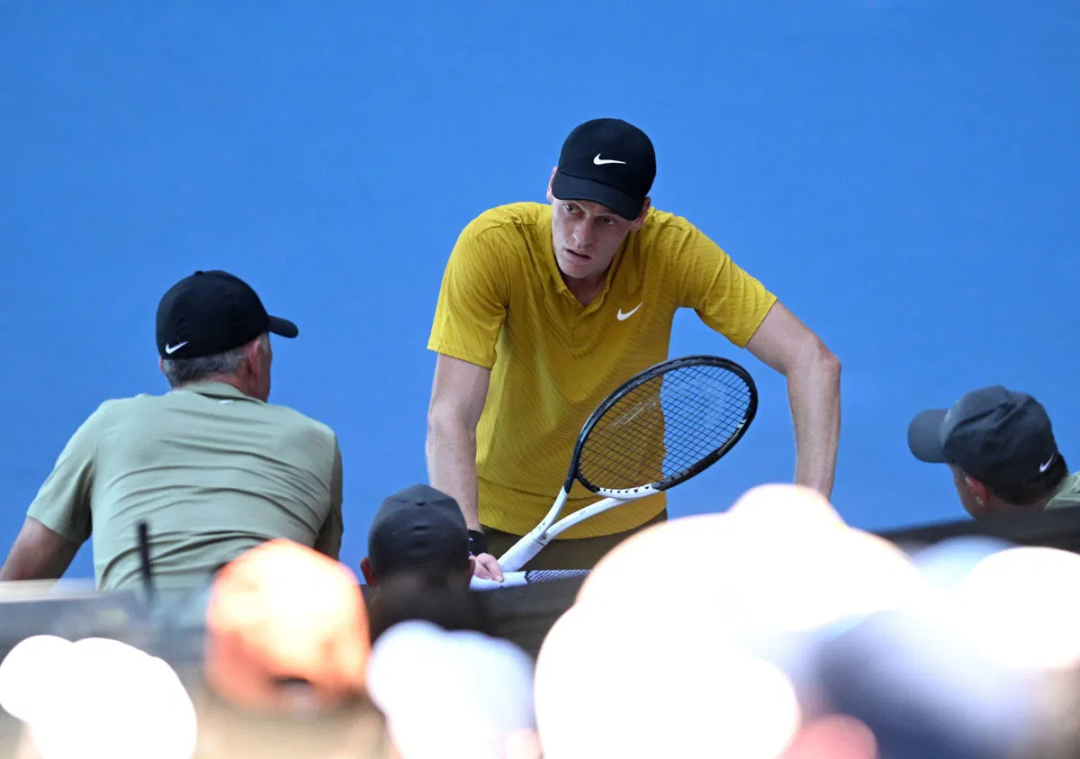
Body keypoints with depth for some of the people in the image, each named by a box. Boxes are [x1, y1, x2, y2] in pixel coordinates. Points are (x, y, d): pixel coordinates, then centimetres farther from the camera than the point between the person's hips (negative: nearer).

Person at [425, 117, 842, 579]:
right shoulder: (492, 246, -26)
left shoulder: (673, 250, -21)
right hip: (498, 522, -2)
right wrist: (467, 544, -46)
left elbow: (812, 361, -23)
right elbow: (450, 416, -31)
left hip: (626, 524, 2)